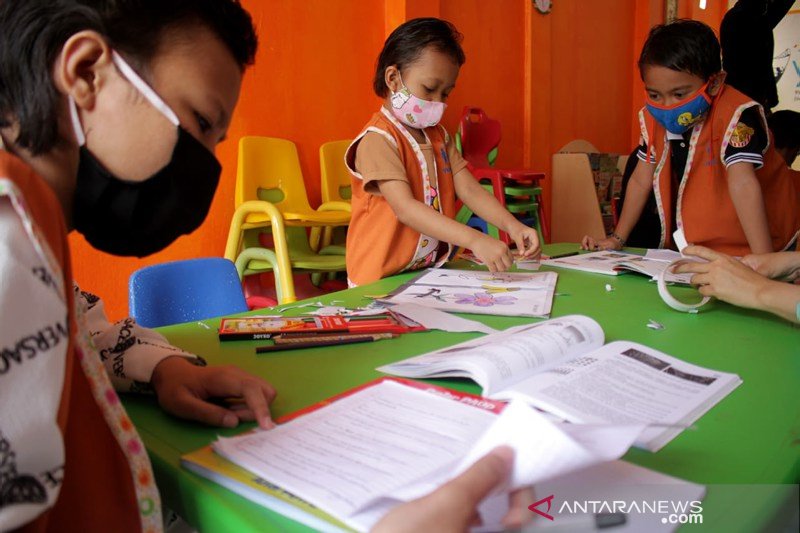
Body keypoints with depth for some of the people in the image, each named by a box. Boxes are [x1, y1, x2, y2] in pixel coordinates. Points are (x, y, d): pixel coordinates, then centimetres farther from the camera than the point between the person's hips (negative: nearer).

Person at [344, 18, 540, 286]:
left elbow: (469, 189, 7)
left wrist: (513, 226, -9)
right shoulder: (378, 140, -12)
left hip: (432, 274, 7)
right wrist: (474, 239, -31)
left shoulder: (438, 136, 14)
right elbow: (405, 209, -22)